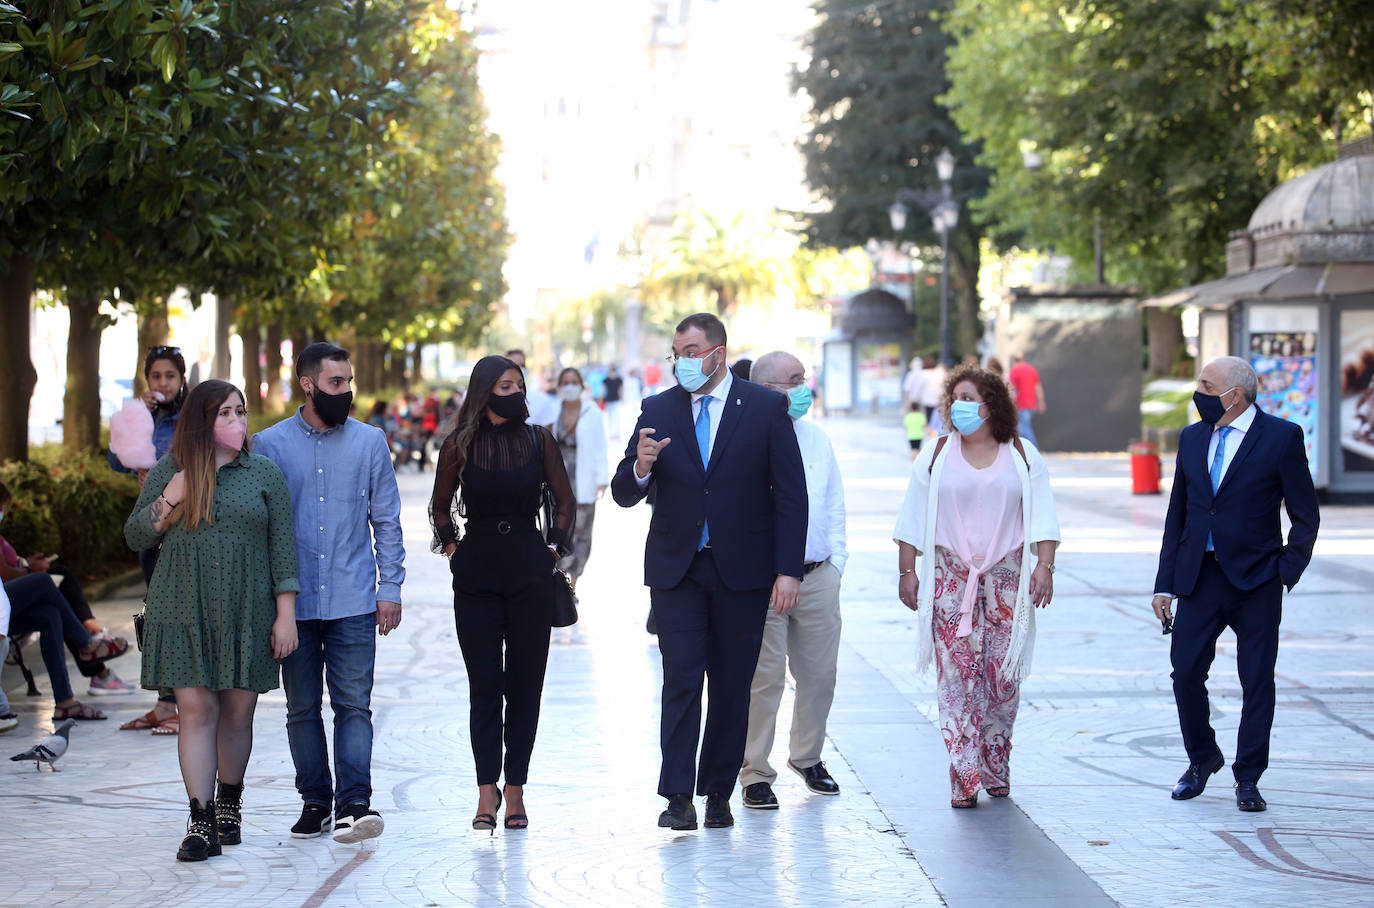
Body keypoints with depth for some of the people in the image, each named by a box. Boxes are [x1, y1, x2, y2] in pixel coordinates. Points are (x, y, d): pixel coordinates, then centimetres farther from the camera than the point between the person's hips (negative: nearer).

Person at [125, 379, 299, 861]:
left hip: (246, 614, 0)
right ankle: (201, 822, -7)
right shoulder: (168, 473, 7)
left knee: (237, 713, 5)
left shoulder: (264, 473, 6)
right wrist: (170, 501, -8)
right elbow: (134, 537, 9)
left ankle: (229, 803, 26)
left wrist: (286, 614, -1)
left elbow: (282, 546, 5)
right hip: (184, 613, 0)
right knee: (196, 711, -7)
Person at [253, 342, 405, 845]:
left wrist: (390, 588, 2)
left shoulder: (370, 441, 6)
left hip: (354, 601, 0)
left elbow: (387, 520, 9)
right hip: (294, 602, 1)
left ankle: (353, 804, -10)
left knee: (353, 704, -7)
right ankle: (314, 803, 15)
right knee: (302, 708, 7)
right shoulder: (270, 444, 4)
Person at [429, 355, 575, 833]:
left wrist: (553, 547, 3)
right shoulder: (459, 445, 1)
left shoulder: (539, 439, 3)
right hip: (477, 574, -1)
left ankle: (515, 791, 9)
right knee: (485, 685, -4)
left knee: (525, 685, 3)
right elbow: (440, 506, 14)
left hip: (530, 574, 1)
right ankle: (487, 793, -3)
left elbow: (565, 501, 12)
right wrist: (452, 547, 4)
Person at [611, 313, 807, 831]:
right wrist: (640, 467, -19)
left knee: (732, 686, 5)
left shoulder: (766, 408, 0)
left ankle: (718, 793, 15)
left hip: (742, 569, -1)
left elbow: (791, 493, -2)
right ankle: (678, 797, -7)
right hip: (676, 569, 1)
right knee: (681, 679, -8)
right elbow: (624, 496, 4)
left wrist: (789, 570, -9)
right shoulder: (657, 411, 5)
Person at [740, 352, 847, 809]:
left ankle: (807, 756, 29)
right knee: (764, 677, -5)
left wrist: (835, 560, 12)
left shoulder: (816, 437, 14)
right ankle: (755, 774, 4)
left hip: (818, 578, 6)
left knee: (820, 673, 11)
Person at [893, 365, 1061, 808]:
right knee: (957, 674, -7)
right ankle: (965, 777, -7)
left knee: (1004, 676, 1)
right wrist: (907, 572, 1)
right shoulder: (935, 457, 7)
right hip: (951, 578, 0)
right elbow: (913, 520, 7)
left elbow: (1042, 518, 5)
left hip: (1006, 577, 1)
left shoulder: (1023, 456, 7)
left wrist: (1044, 565, -6)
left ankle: (996, 769, 16)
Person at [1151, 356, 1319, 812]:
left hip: (1256, 580, -4)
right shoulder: (1192, 438, 9)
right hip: (1199, 577, 4)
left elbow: (1306, 515, -2)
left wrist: (1287, 571, -11)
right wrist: (1166, 583, 9)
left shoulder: (1281, 437, -5)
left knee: (1257, 681, 2)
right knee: (1185, 671, -1)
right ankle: (1202, 759, 22)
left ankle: (1248, 778, 15)